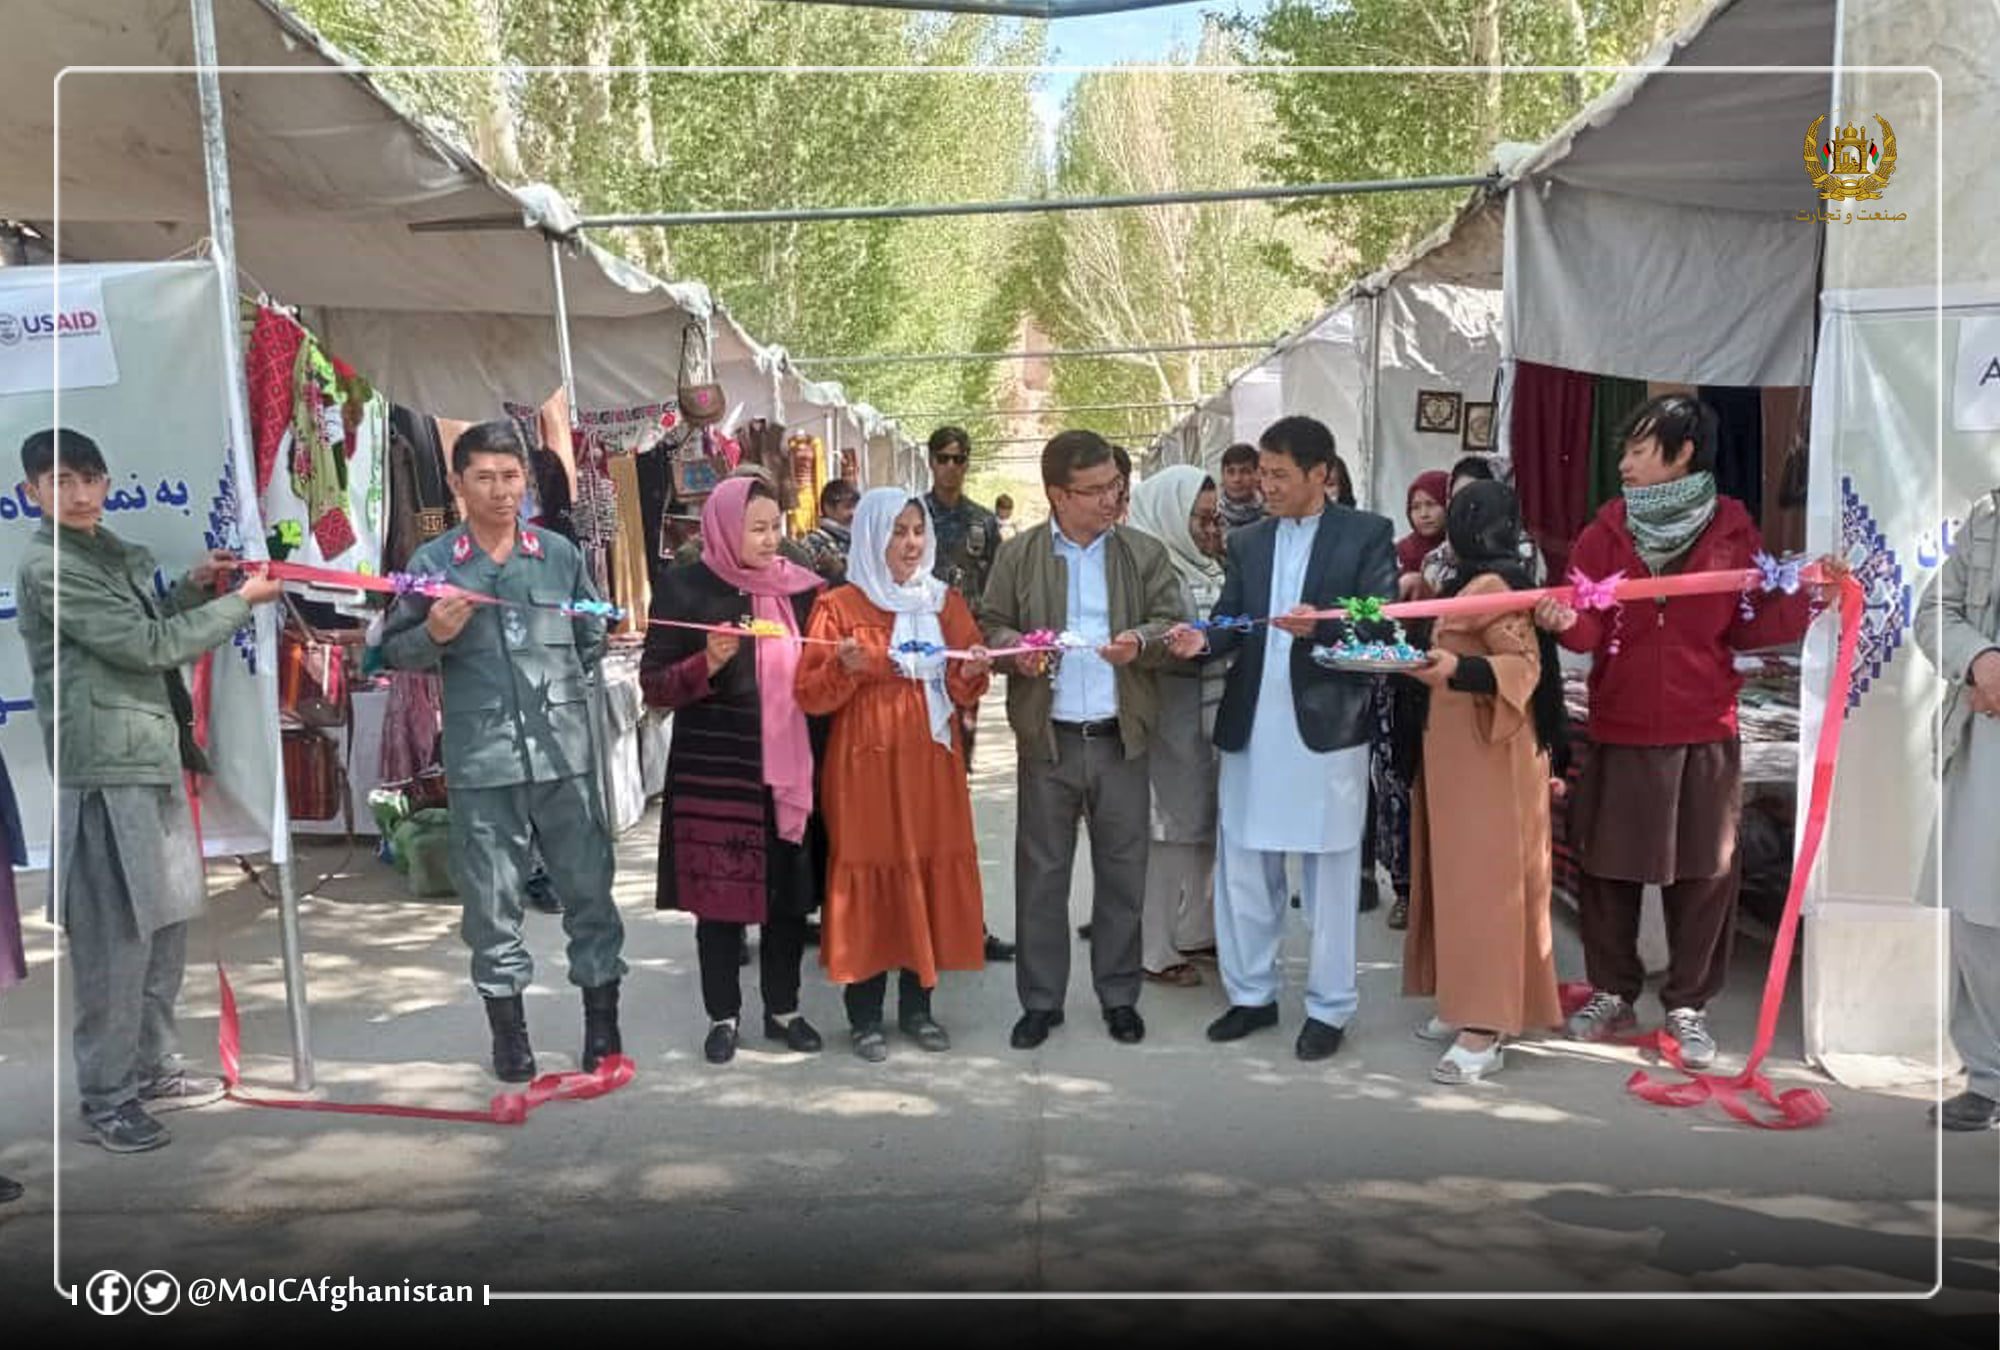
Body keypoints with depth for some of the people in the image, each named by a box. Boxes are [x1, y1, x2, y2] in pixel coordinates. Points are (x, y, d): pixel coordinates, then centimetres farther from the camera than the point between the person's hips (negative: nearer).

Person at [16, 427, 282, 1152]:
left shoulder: (109, 551, 15)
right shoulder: (49, 567, -12)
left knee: (165, 926, 15)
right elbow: (148, 646, -15)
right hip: (105, 772, -9)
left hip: (155, 759, 9)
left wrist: (192, 588, 10)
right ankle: (106, 1098, 7)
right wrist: (242, 601, -8)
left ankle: (152, 1066, 28)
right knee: (115, 940, -4)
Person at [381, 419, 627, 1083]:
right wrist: (433, 636, -14)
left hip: (564, 751, 2)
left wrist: (557, 685, 8)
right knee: (492, 898, 8)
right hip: (481, 759, -1)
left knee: (588, 886, 7)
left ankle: (602, 1021, 21)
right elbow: (395, 651, 5)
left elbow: (593, 638, 17)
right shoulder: (432, 562, 0)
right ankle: (508, 1023, 24)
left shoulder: (560, 553, 6)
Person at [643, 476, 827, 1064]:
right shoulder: (686, 588, -4)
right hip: (714, 770, -3)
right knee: (720, 894, 4)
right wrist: (707, 664, -21)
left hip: (790, 766, 3)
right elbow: (654, 685, -5)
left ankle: (783, 1008, 24)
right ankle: (723, 1016, 20)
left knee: (790, 891, 8)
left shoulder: (801, 588, 7)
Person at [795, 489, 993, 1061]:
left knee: (932, 873, 5)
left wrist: (968, 675, -9)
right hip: (865, 766, -4)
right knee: (868, 878, -2)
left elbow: (963, 692, 13)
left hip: (933, 763, 4)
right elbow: (809, 694, -4)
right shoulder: (839, 606, -2)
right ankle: (865, 1016, 10)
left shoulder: (947, 603, 11)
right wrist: (844, 668, -22)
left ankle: (917, 1004, 19)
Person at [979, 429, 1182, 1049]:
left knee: (1122, 870, 8)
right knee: (1041, 871, 6)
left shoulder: (1145, 553, 5)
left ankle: (1119, 994, 23)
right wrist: (1015, 648, -16)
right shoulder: (1018, 554, 4)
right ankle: (1041, 999, 18)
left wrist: (1142, 640, -19)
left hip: (1121, 737, 1)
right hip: (1048, 738, 0)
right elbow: (991, 626, 6)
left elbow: (1171, 625, 3)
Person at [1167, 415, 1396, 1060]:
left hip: (1327, 727, -5)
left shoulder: (1367, 535, -1)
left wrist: (1322, 625, -23)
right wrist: (1204, 638, -14)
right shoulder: (1248, 542, 13)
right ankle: (1251, 994, 28)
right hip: (1251, 727, 5)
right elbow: (1232, 619, 7)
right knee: (1242, 867, 12)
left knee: (1330, 872, 6)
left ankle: (1329, 1007, 20)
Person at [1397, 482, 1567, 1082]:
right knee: (1461, 874, 12)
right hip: (1460, 746, 10)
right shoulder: (1476, 583, 14)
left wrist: (1457, 671, -37)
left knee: (1484, 878, -10)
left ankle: (1485, 1030, -8)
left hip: (1487, 750, -10)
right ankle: (1470, 1004, 20)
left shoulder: (1494, 586, -16)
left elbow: (1525, 665, -24)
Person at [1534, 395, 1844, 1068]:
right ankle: (1612, 992, 27)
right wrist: (1565, 621, -29)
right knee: (1606, 865, 10)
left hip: (1705, 734, 0)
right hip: (1618, 731, 1)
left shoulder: (1732, 527, -1)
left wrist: (1808, 595, -12)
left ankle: (1687, 1005, 23)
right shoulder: (1606, 529, -1)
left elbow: (1749, 627, 3)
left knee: (1704, 872, 7)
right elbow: (1591, 630, -7)